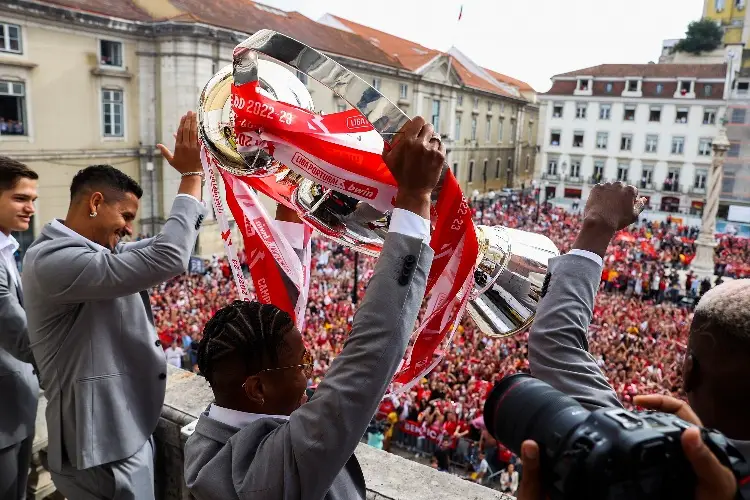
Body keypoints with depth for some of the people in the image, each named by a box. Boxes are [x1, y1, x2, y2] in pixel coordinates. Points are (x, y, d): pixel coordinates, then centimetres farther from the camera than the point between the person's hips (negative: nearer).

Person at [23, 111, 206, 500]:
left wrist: (194, 175, 4)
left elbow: (163, 246, 14)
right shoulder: (53, 261, -23)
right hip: (102, 443, -10)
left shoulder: (93, 251, 8)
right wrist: (191, 175, -22)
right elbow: (167, 259, -31)